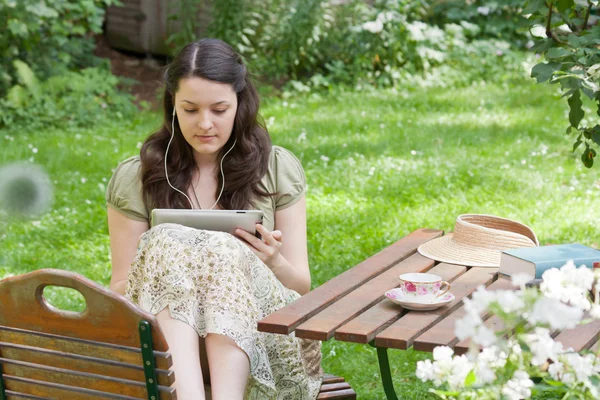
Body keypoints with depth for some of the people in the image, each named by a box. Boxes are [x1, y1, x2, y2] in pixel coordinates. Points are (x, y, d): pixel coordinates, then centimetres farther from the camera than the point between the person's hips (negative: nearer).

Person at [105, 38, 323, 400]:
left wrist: (273, 264, -14)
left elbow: (301, 286, 10)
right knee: (165, 243, -29)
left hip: (263, 335, 0)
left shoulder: (278, 168, 8)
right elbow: (121, 288, 8)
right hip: (166, 343, 0)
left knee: (227, 250, -30)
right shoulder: (135, 178, 7)